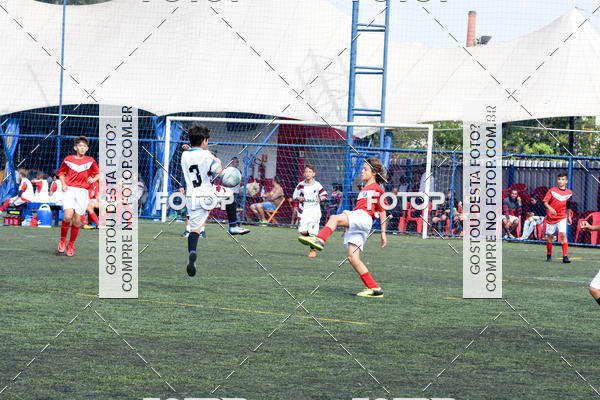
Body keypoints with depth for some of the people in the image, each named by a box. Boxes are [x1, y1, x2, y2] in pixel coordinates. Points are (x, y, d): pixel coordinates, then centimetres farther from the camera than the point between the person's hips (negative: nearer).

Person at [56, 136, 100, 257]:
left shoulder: (90, 161, 8)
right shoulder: (68, 159, 8)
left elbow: (98, 174, 16)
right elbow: (61, 173, 19)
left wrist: (93, 179, -5)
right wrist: (63, 184, 2)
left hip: (83, 192, 1)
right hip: (69, 189, -1)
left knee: (77, 219, -4)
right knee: (68, 216, -19)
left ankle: (71, 245, 12)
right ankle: (63, 240, 4)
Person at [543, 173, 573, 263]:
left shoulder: (569, 193, 4)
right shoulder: (552, 190, -3)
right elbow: (545, 202, -8)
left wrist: (569, 216, 17)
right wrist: (550, 208, -26)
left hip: (562, 217, 0)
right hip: (551, 217, 0)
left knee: (563, 234, -15)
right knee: (550, 236, 7)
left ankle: (565, 256, -16)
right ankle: (549, 255, 25)